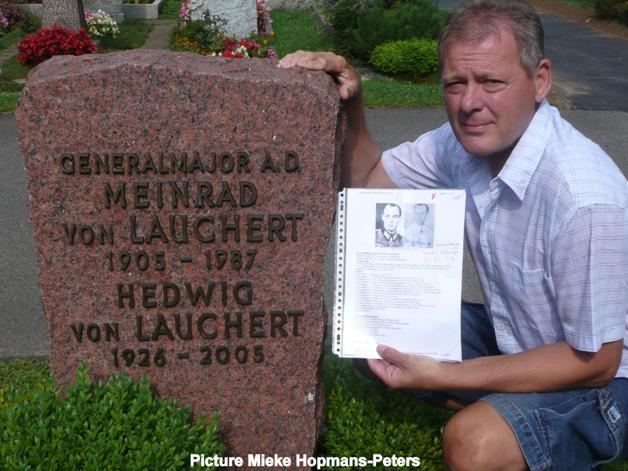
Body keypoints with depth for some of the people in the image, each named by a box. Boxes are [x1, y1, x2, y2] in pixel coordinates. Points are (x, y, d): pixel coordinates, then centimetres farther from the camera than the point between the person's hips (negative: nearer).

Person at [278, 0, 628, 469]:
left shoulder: (586, 199, -32)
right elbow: (367, 179, 5)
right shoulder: (467, 140, -9)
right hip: (516, 340, 7)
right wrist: (347, 102, -14)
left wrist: (445, 377, -24)